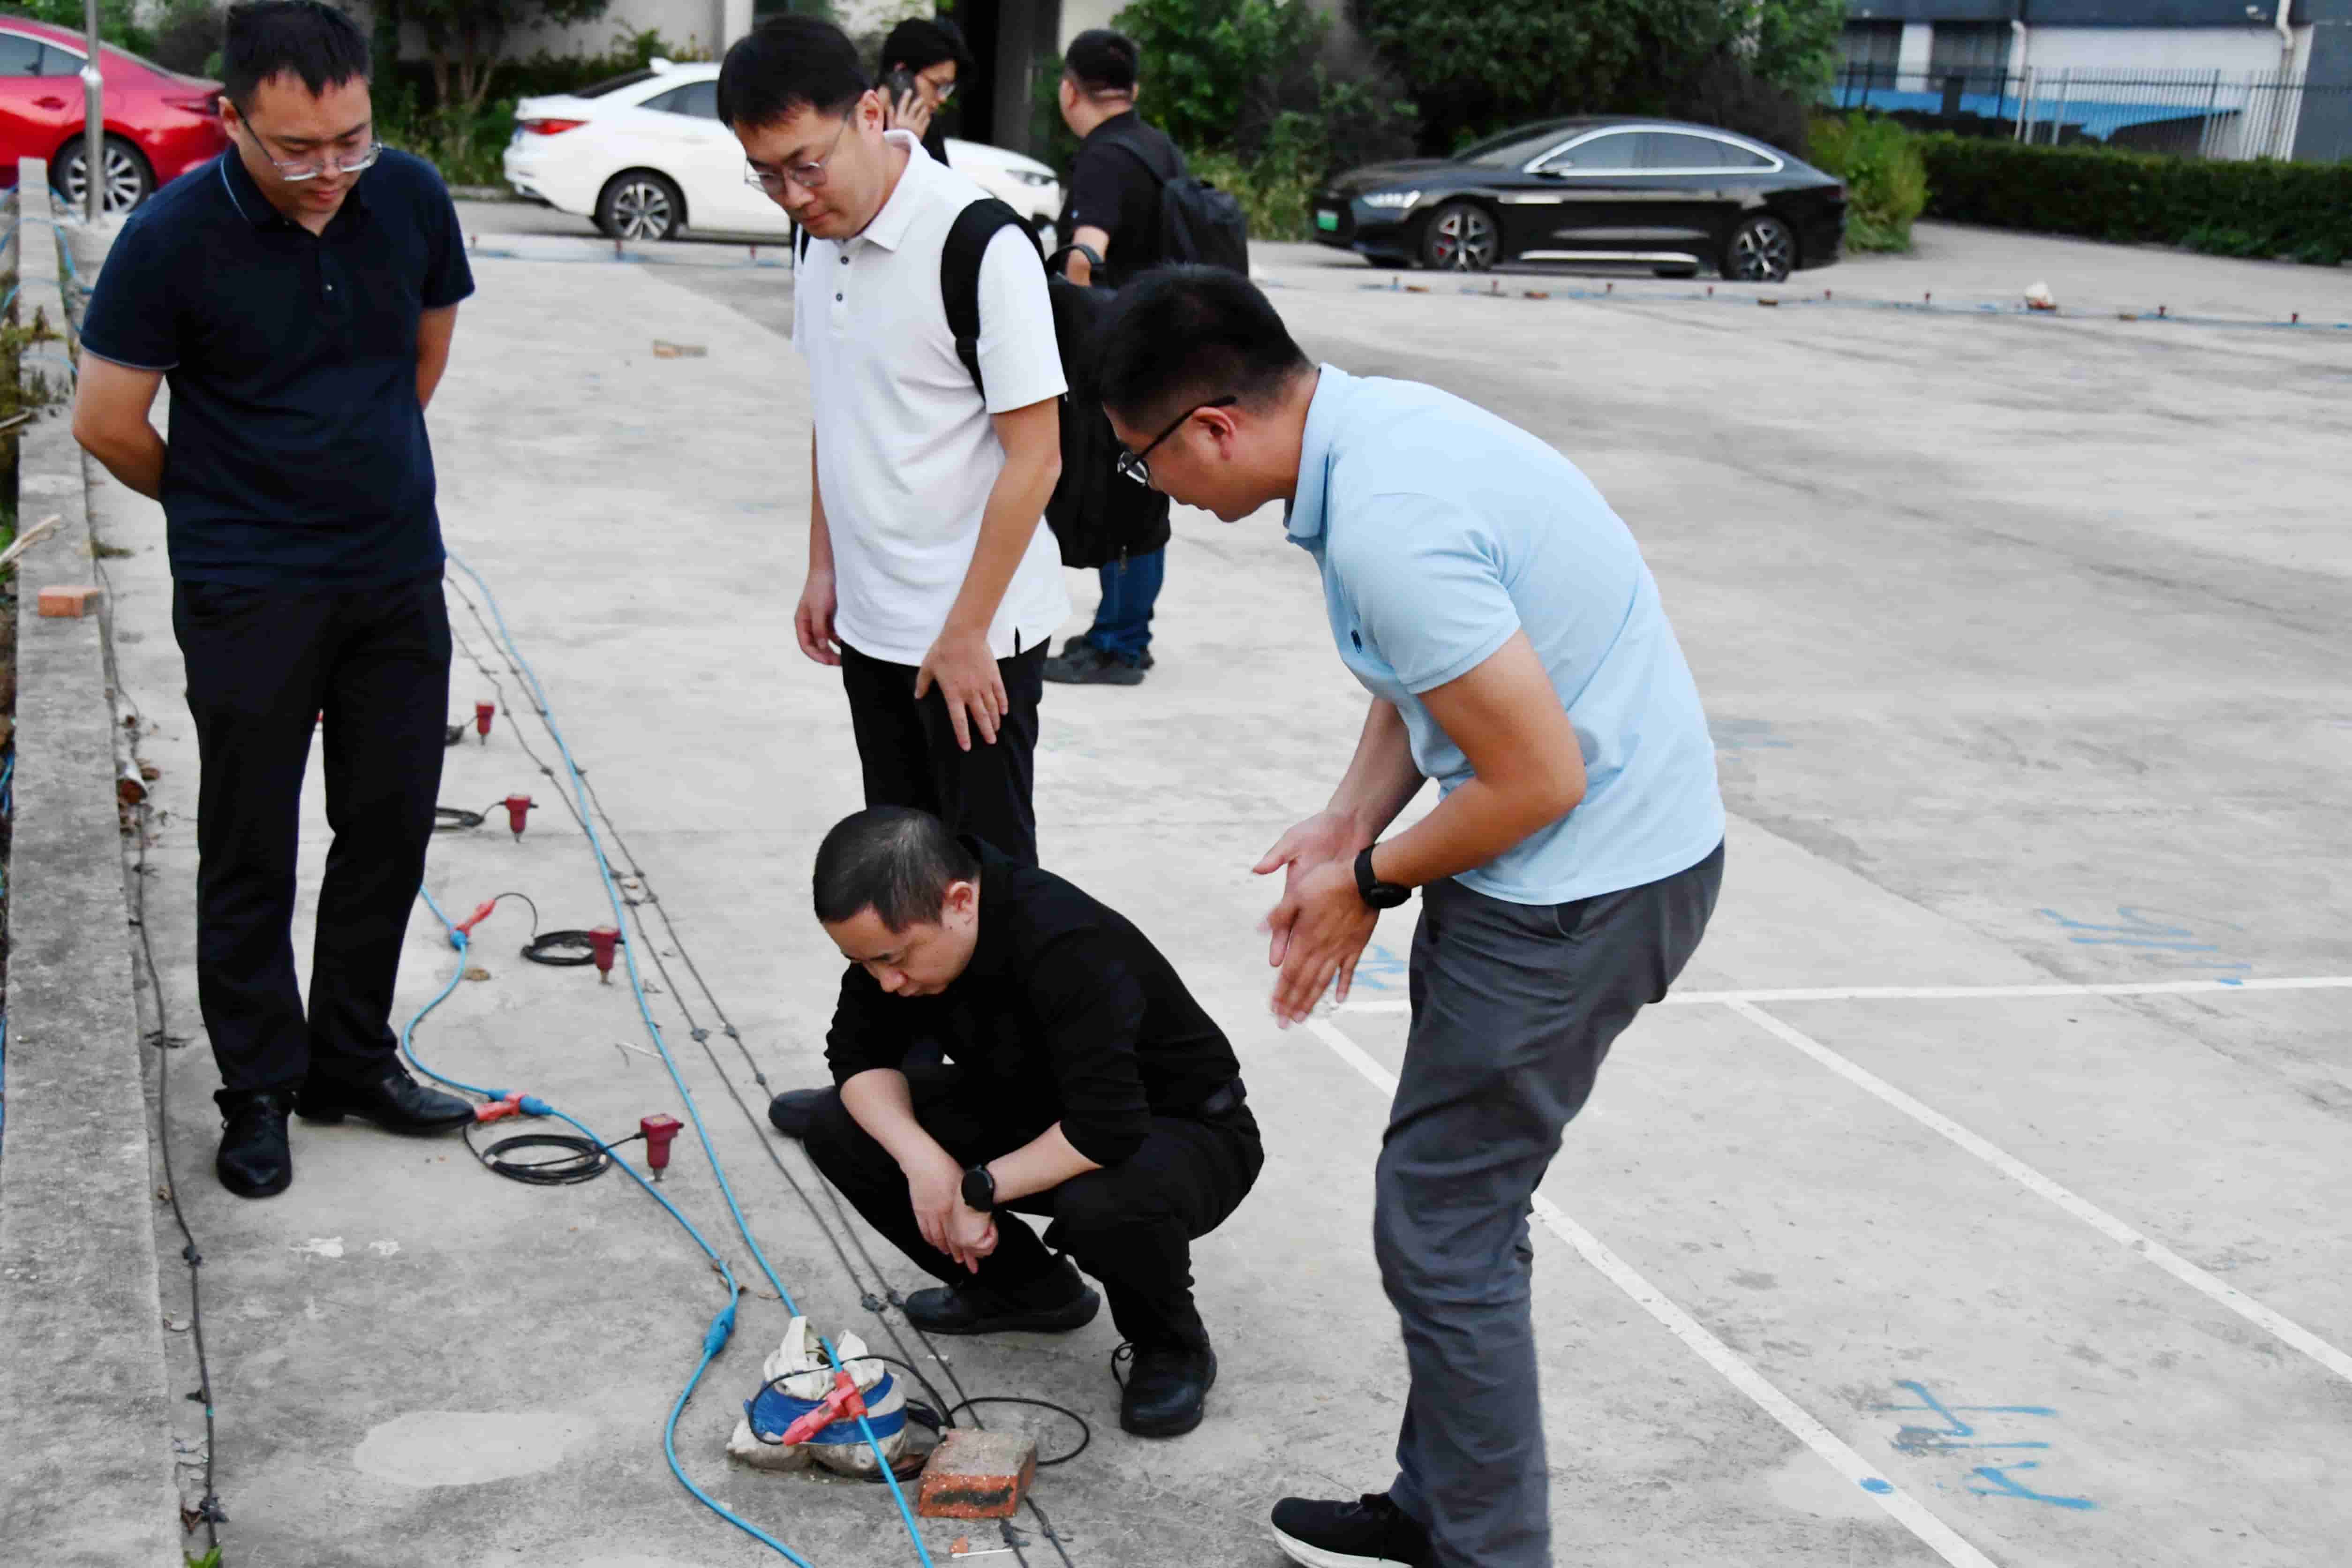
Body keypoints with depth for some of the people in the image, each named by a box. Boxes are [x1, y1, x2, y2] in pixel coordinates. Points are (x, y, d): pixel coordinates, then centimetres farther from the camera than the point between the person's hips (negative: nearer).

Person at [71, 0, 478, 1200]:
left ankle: (352, 1063, 26)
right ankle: (258, 1093, 18)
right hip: (249, 594, -4)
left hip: (399, 573, 4)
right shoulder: (176, 235, -16)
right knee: (250, 851, 5)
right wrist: (216, 504, 7)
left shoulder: (409, 196, -5)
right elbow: (106, 423, -8)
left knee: (391, 829, 11)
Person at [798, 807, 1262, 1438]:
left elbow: (1109, 1129, -41)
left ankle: (1170, 1345, -7)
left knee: (1102, 1203, -41)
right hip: (1038, 1113, 7)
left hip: (1187, 1131, -7)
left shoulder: (1069, 951, -35)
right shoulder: (901, 926, -13)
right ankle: (1027, 1287, 9)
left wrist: (979, 1189, -29)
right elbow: (860, 1053, -5)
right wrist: (920, 1157, -23)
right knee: (840, 1131, -8)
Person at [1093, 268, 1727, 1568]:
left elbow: (1540, 778, -25)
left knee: (1443, 1229, 0)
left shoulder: (1386, 528, -28)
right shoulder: (1372, 422, 4)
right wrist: (1344, 828, 4)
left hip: (1584, 890, -10)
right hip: (1601, 859, 10)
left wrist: (1372, 879, -10)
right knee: (1458, 1207, 19)